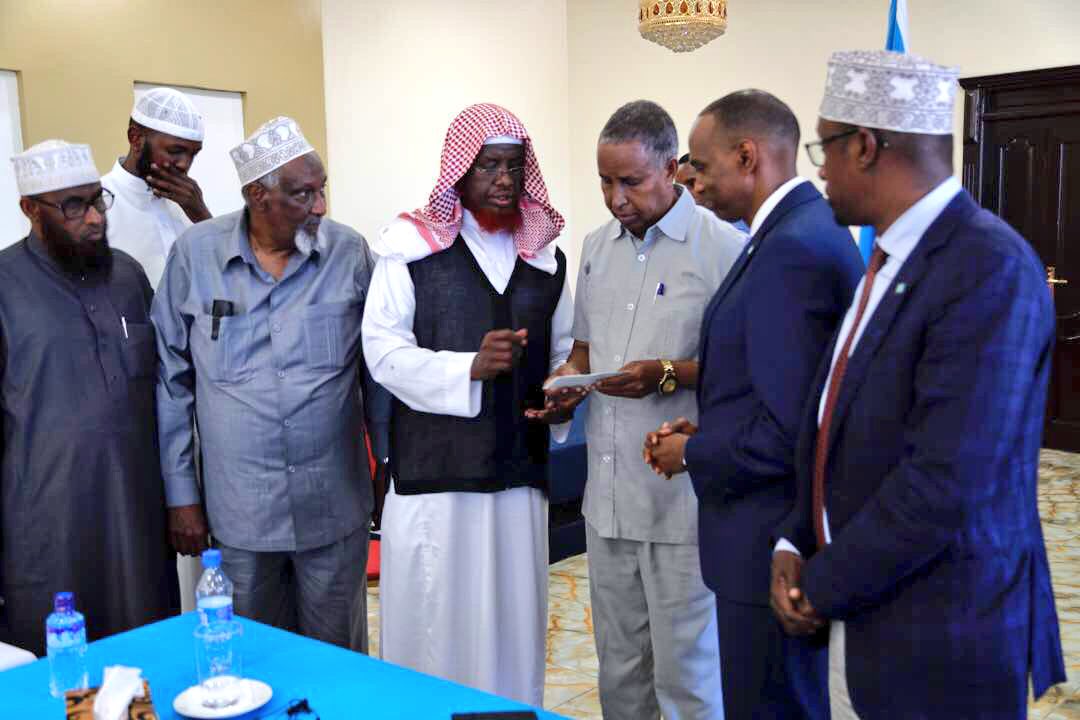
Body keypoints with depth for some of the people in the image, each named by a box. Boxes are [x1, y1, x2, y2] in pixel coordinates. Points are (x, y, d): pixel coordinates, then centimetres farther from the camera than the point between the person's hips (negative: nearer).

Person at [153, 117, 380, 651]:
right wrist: (180, 492, 2)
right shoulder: (194, 254, -5)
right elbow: (172, 380, 2)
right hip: (239, 507, 0)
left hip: (335, 505, 0)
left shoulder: (349, 252, -4)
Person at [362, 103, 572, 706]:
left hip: (520, 469, 4)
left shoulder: (546, 256, 13)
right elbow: (384, 350, -8)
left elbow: (563, 353, 18)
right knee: (434, 614, 4)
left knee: (513, 618, 9)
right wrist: (470, 368, -20)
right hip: (434, 468, -3)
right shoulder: (412, 244, -1)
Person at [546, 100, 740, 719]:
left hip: (682, 500, -6)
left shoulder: (722, 246, -11)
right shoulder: (598, 246, 10)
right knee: (618, 667, 19)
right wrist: (573, 373, 0)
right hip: (607, 492, 6)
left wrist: (667, 375, -21)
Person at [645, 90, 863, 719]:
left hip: (772, 541, -10)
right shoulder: (811, 229, 9)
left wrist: (694, 454, -10)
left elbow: (788, 429, -26)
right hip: (782, 529, 10)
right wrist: (711, 430, 7)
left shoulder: (793, 248, -23)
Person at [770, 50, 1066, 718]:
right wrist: (794, 545, -1)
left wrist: (822, 586, -14)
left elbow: (945, 484, -25)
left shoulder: (990, 269, -20)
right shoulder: (892, 260, 8)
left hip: (937, 646, -7)